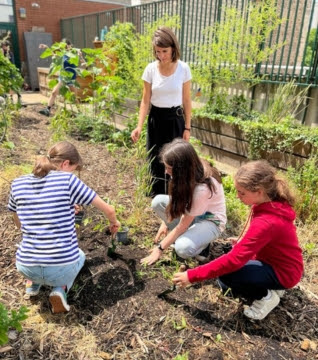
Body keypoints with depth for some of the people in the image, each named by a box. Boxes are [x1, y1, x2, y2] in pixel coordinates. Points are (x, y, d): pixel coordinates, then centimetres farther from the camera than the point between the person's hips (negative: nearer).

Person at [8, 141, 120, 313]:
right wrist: (114, 222, 19)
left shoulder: (18, 184, 2)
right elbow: (108, 209, -6)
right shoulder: (68, 180, -10)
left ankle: (33, 283, 22)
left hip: (26, 267, 5)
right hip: (62, 268, -4)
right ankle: (61, 289, 6)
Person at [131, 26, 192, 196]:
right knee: (155, 161, 10)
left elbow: (187, 101, -2)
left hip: (175, 119, -1)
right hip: (156, 119, 1)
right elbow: (145, 101, -3)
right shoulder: (151, 69, -7)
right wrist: (139, 126, -14)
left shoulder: (183, 69, -8)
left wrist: (187, 127, -2)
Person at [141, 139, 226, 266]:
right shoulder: (190, 171, -18)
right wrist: (166, 222, -1)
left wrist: (160, 249, -18)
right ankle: (183, 236, 0)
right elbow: (176, 199, 2)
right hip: (190, 211, 7)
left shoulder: (202, 188, -36)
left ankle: (201, 240, 0)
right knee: (158, 202, -15)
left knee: (183, 249, -33)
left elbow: (182, 226, -27)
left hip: (210, 220, -7)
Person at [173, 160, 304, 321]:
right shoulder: (273, 203, -9)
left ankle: (265, 296, -2)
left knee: (226, 273, -25)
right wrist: (243, 243, -2)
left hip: (282, 272, -8)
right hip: (274, 259, 8)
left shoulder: (266, 222, -37)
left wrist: (192, 276, -31)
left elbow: (234, 260, -36)